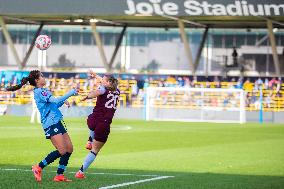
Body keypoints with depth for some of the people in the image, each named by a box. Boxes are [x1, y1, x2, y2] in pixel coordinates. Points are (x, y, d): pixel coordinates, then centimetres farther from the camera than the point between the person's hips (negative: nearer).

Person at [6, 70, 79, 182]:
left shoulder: (42, 91, 20)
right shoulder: (39, 92, -10)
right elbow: (56, 100, -21)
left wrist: (63, 101, 15)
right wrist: (71, 93, -17)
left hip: (57, 122, 10)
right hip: (51, 124, -10)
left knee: (69, 149, 3)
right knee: (62, 151, -16)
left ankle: (59, 175, 5)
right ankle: (39, 168, -4)